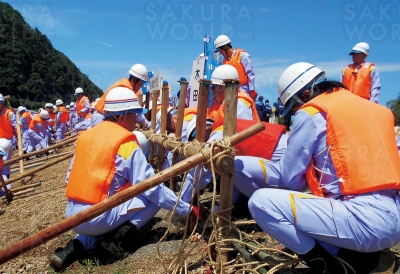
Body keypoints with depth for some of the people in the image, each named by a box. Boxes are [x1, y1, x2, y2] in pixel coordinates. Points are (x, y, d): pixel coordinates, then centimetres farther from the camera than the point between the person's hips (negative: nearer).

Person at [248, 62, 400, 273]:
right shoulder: (370, 108, 17)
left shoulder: (312, 112, -4)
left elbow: (290, 178, -2)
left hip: (362, 219, -9)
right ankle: (359, 254, 12)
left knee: (261, 201, -9)